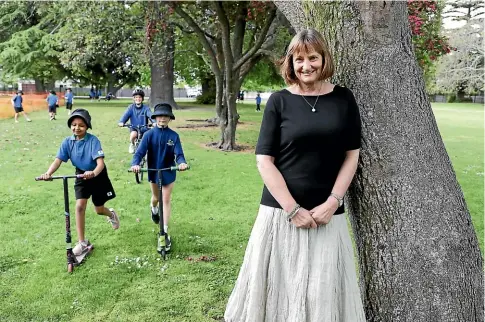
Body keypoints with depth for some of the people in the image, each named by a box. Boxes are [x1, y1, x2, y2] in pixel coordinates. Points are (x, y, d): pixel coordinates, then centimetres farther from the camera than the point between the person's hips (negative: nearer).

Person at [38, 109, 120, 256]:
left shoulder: (93, 140, -24)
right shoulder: (67, 141, -12)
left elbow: (100, 162, -33)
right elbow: (58, 160, -17)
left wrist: (93, 173, -54)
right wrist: (48, 173, -37)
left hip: (98, 176, -3)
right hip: (81, 176, 3)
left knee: (99, 210, 8)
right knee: (79, 206, -11)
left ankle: (111, 214, 47)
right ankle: (82, 242, 0)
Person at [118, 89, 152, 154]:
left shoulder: (146, 108, -6)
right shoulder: (131, 107, -2)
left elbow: (150, 115, -20)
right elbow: (125, 115, -14)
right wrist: (121, 122, -35)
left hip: (144, 129, 0)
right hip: (134, 128, 0)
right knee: (133, 134, -32)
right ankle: (132, 144, 2)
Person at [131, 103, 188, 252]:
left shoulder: (174, 136, -12)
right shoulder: (149, 134, -12)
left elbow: (179, 154, -18)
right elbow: (140, 152, -20)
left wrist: (182, 163, -41)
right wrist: (135, 164, -40)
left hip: (168, 172, -1)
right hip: (153, 171, 1)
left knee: (166, 200, -2)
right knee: (156, 197, 21)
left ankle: (165, 232, 3)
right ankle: (153, 209, 59)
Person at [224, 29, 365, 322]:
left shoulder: (343, 98, 5)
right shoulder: (280, 101, -1)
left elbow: (352, 155, 6)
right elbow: (264, 160, -5)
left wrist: (333, 201, -7)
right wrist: (293, 209, -12)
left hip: (328, 212, 2)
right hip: (282, 210, -1)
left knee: (324, 292, 8)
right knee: (277, 287, 6)